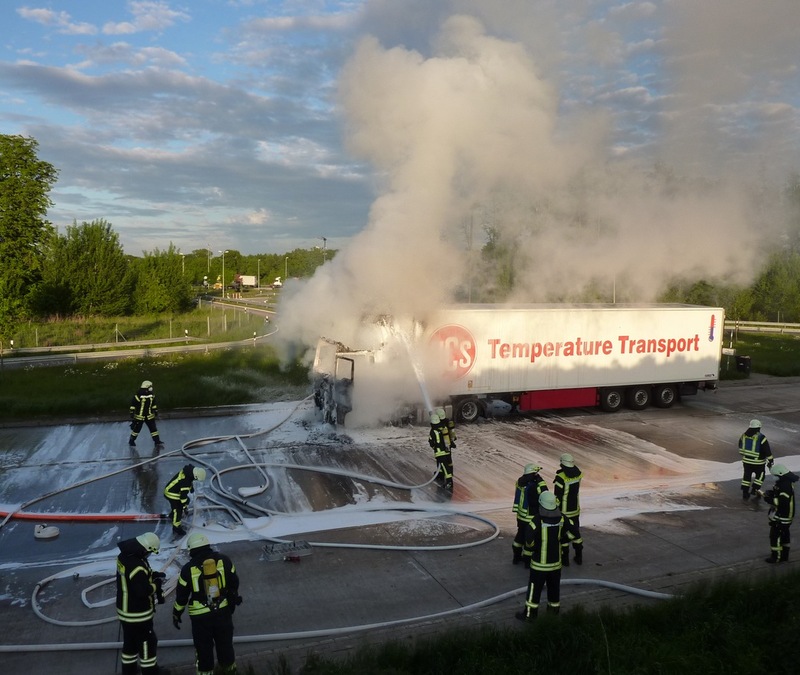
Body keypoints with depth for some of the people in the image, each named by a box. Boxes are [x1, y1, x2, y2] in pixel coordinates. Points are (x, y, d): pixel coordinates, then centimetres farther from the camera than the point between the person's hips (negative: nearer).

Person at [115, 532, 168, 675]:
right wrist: (156, 584, -13)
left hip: (125, 609, 9)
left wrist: (151, 574, 2)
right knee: (147, 642, 10)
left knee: (130, 640, 25)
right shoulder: (137, 566, -34)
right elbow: (143, 592, -29)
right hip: (138, 614, -9)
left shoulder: (125, 556, -4)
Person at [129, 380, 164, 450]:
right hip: (139, 416, -5)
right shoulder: (138, 395, -18)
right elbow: (133, 405, -11)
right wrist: (132, 414, -11)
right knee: (136, 429, 8)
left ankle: (157, 442, 6)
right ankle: (131, 441, 30)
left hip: (149, 416, 5)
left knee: (153, 428, 1)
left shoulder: (151, 395, 0)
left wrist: (156, 411, 16)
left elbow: (153, 404, 15)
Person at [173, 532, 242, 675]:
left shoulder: (188, 568, -11)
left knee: (203, 645, 16)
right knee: (225, 641, 21)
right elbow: (234, 582, 3)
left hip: (200, 614, -3)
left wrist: (176, 613, 10)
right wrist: (232, 600, 19)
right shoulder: (223, 560, -6)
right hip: (223, 610, 3)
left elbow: (181, 593, -4)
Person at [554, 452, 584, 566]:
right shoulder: (578, 473, -8)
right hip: (576, 510, 6)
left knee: (562, 535, 9)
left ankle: (564, 559, 19)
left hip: (563, 512, -6)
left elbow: (557, 497, -20)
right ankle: (579, 557, 30)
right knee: (576, 533, 21)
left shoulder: (561, 478, -25)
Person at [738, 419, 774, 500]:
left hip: (746, 460, 5)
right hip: (758, 462, -4)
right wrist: (770, 461, -1)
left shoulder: (743, 435, -1)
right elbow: (767, 451, -12)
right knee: (760, 475, 16)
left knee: (747, 475, 15)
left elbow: (740, 447, 13)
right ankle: (754, 490, 8)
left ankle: (745, 493, 18)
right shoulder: (761, 438, -17)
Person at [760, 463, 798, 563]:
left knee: (776, 536, -2)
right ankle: (784, 556, 31)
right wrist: (770, 493, 0)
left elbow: (781, 502, -31)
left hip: (781, 517, -11)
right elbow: (777, 493, 18)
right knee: (784, 536, 19)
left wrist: (768, 499, -24)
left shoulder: (786, 487, -26)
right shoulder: (783, 483, 7)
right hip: (784, 517, 11)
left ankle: (776, 557, 7)